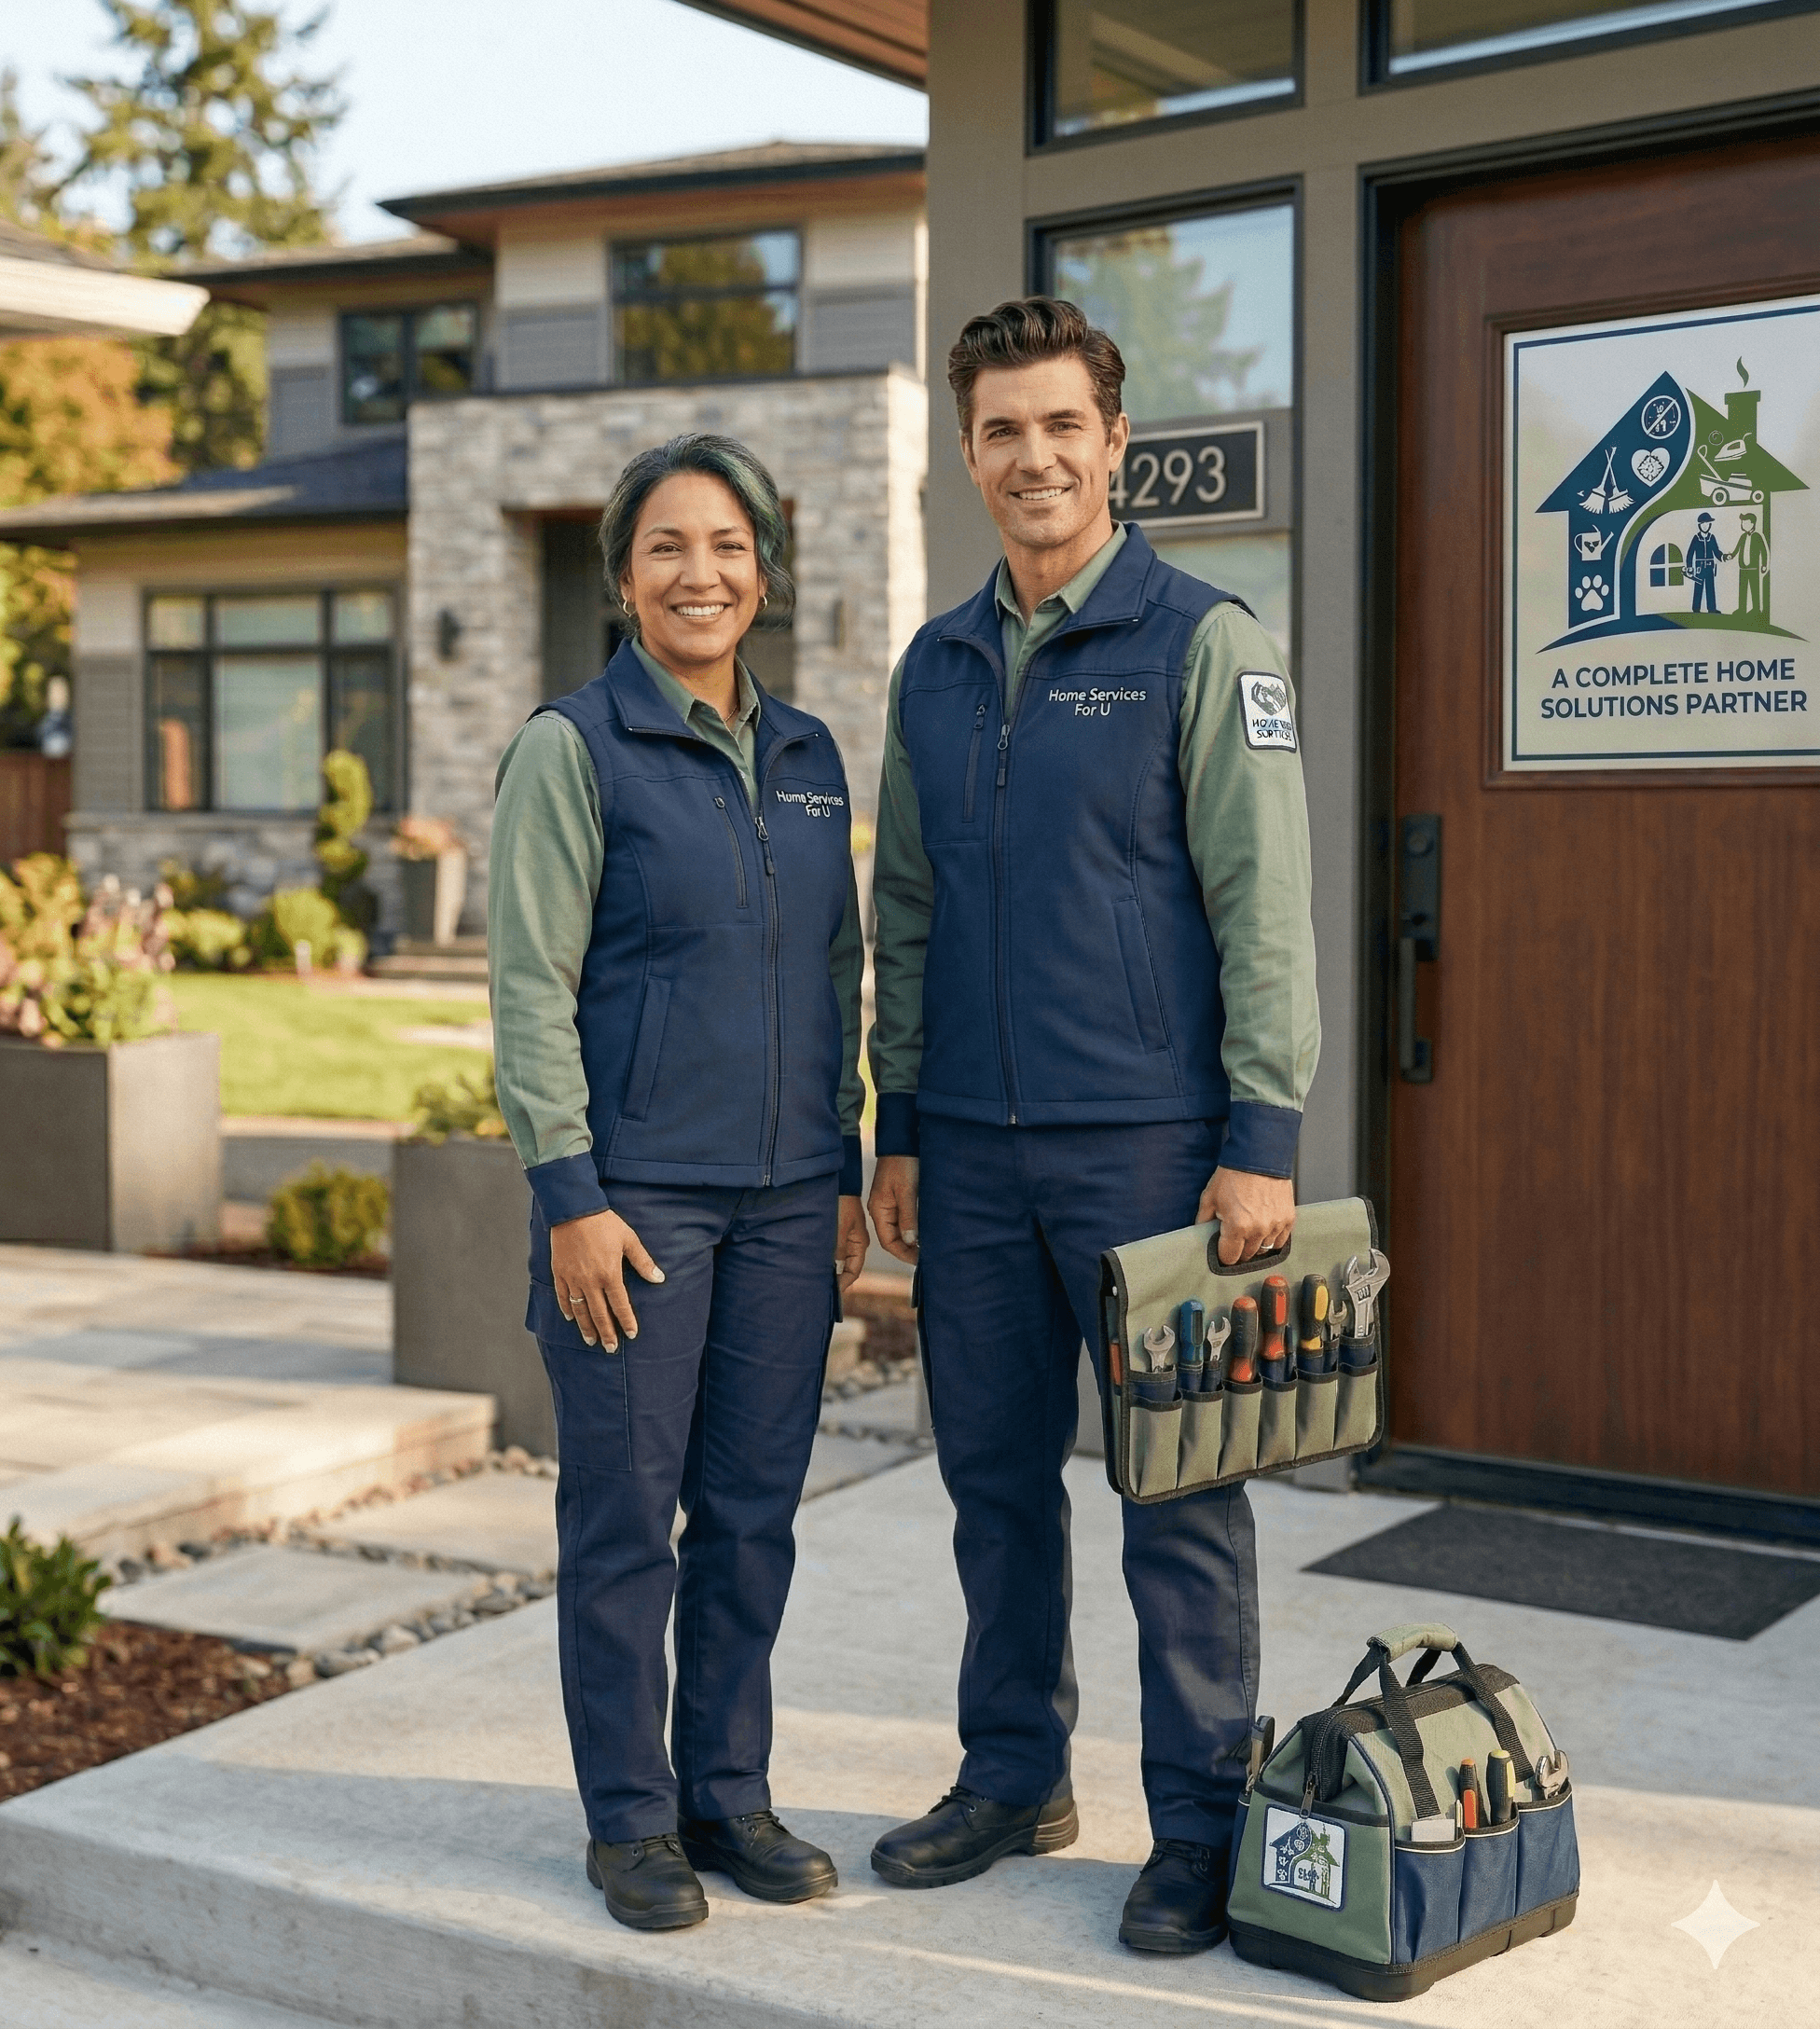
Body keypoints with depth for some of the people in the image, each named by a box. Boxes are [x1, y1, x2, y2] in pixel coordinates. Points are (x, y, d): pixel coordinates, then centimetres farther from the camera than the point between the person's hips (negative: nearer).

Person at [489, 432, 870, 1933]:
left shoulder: (806, 755, 11)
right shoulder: (576, 748, -6)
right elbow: (532, 988, -9)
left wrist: (846, 1170, 12)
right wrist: (571, 1197, -13)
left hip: (785, 1194, 5)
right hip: (637, 1190, -5)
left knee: (753, 1512, 11)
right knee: (626, 1518, 4)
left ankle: (730, 1795, 24)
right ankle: (630, 1820, 17)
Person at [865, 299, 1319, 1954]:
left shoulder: (1203, 643, -4)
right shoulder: (937, 667, 12)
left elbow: (1265, 905, -8)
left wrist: (1262, 1142, -14)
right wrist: (900, 1128, 11)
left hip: (1148, 1139, -5)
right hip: (976, 1149, 5)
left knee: (1179, 1488, 2)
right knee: (997, 1474, 13)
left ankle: (1201, 1823, 13)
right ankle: (1015, 1776, 27)